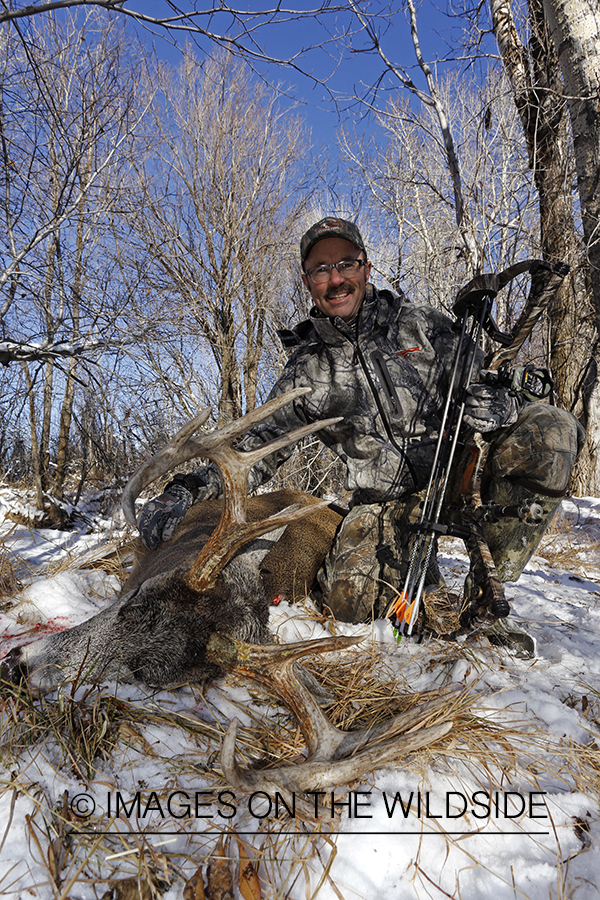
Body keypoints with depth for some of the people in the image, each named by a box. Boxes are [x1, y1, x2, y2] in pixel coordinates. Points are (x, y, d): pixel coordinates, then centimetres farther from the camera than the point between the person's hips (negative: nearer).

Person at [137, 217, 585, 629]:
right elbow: (259, 446, 1)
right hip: (388, 504, -1)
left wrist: (501, 404, -22)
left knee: (553, 427, -23)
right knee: (350, 598, -27)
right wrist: (187, 489, -14)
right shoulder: (307, 373, 2)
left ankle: (492, 574, -15)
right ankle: (427, 590, 4)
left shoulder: (422, 324, 2)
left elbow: (480, 387, 5)